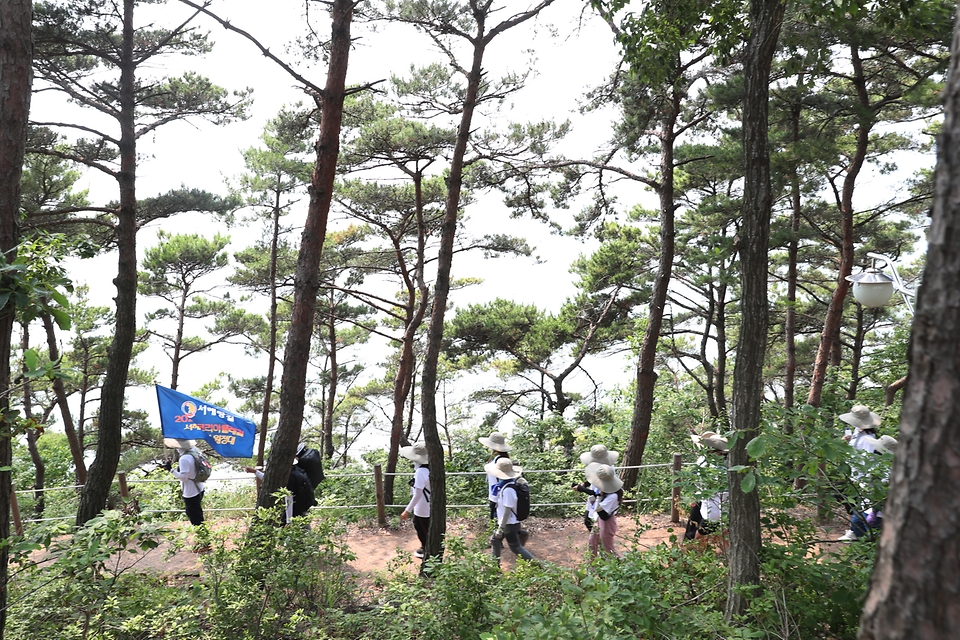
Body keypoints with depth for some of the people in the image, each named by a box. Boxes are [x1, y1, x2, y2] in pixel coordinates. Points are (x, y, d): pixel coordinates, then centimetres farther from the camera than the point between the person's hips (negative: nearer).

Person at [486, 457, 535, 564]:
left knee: (515, 547, 3)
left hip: (510, 524, -9)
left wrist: (501, 528, -21)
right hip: (504, 522, 9)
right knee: (495, 541, 21)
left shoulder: (508, 490, -29)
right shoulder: (503, 484, -2)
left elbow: (507, 510, -27)